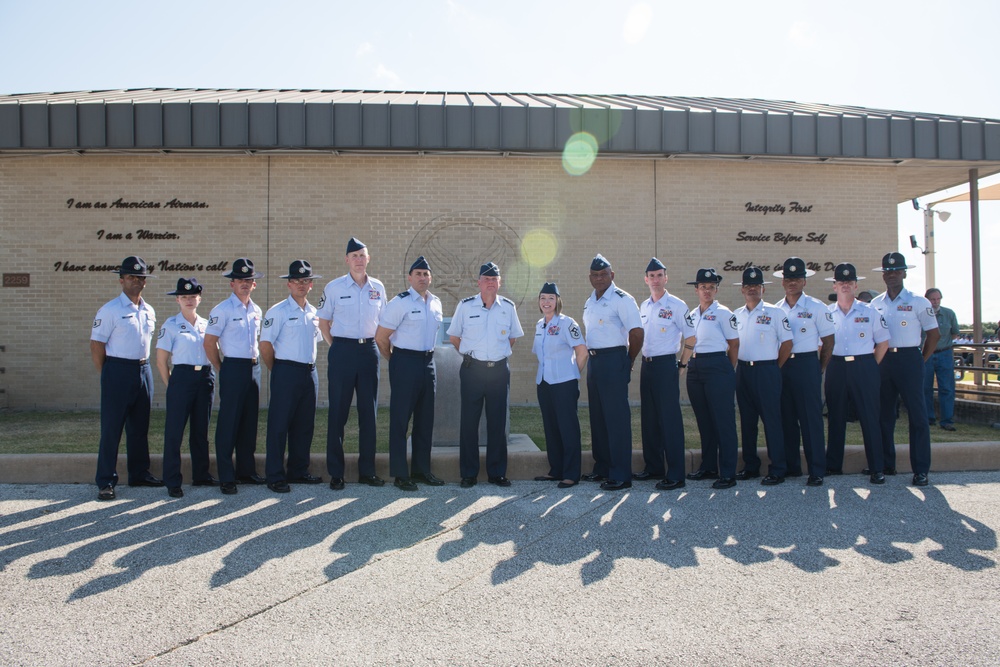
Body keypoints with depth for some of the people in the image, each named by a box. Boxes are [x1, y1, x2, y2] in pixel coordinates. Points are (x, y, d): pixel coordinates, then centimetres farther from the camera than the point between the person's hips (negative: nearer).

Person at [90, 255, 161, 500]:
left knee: (140, 427, 13)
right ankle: (105, 481, 4)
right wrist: (107, 376, -5)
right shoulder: (110, 310, -8)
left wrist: (143, 365, 12)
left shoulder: (149, 311, 12)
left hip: (143, 370, 6)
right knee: (111, 428, -2)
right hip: (118, 371, -6)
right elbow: (96, 345, -8)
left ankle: (139, 474, 23)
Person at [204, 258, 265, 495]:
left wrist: (255, 364, 14)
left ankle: (246, 470, 22)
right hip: (233, 369, -6)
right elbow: (209, 342, -6)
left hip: (253, 369, 6)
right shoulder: (222, 310, -7)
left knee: (250, 422, 11)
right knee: (228, 423, -4)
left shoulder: (256, 310, 13)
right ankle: (226, 477, 2)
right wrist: (221, 370, -3)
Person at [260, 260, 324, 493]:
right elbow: (265, 345, -7)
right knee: (279, 424, -3)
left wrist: (310, 366, 16)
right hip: (287, 372, -6)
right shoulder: (278, 311, -6)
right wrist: (277, 371, 1)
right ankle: (275, 476, 3)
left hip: (310, 372, 6)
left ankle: (299, 471, 22)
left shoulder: (314, 312, 13)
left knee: (305, 425, 11)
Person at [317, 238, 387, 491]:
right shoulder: (333, 287, 0)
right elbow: (323, 322, 7)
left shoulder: (378, 288, 8)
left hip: (369, 350, 3)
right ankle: (336, 472, 8)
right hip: (342, 351, -3)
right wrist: (335, 347, 2)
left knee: (369, 410, 6)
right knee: (338, 412, 0)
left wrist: (379, 346, 11)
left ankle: (367, 470, 15)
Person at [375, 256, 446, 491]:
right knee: (400, 419, -1)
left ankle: (421, 470, 23)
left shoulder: (436, 303, 10)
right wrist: (395, 361, 2)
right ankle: (400, 474, 7)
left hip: (428, 362, 7)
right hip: (405, 362, -6)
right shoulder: (400, 302, -10)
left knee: (425, 419, 12)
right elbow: (381, 337, -9)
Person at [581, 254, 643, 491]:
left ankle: (621, 475, -2)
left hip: (613, 360, -8)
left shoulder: (622, 299, -11)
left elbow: (637, 332, -16)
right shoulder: (589, 302, 15)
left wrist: (628, 362, -6)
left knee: (616, 418, -6)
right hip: (593, 361, 9)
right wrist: (590, 357, 14)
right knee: (597, 417, 13)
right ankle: (602, 468, 24)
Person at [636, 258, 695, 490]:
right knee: (649, 418, 11)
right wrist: (643, 361, 12)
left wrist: (681, 365, -6)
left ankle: (675, 475, -3)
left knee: (670, 419, -7)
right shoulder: (643, 306, 13)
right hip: (646, 364, 7)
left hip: (666, 364, -7)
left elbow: (690, 337, -4)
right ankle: (654, 468, 22)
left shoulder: (676, 305, -5)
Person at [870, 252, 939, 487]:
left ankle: (921, 469, 3)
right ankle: (886, 464, 20)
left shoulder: (918, 302, -1)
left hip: (909, 359, -4)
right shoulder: (875, 304, 9)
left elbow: (934, 334, 2)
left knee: (917, 415, -3)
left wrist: (921, 361, 0)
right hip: (883, 361, 4)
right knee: (884, 414, 9)